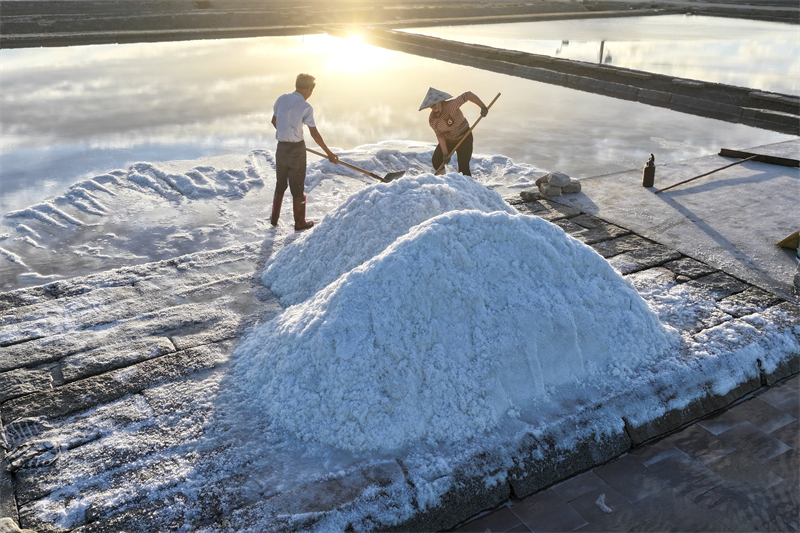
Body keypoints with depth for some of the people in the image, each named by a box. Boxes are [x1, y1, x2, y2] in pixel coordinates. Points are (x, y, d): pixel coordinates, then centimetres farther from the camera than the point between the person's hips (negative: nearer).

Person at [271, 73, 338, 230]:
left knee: (280, 184, 19)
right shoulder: (306, 107, -14)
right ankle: (300, 222, 15)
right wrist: (329, 153, -6)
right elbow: (314, 134, -14)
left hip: (281, 146, 5)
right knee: (297, 186, 6)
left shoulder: (281, 99, 2)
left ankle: (274, 218, 29)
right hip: (297, 149, -5)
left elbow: (274, 121, 15)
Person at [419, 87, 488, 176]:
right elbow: (440, 135, -10)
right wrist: (445, 153, -14)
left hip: (464, 138, -5)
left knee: (463, 167, -13)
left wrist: (483, 107, -32)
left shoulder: (450, 105, -30)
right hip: (448, 140, 5)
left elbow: (468, 95, -32)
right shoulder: (432, 120, -12)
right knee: (436, 160, 1)